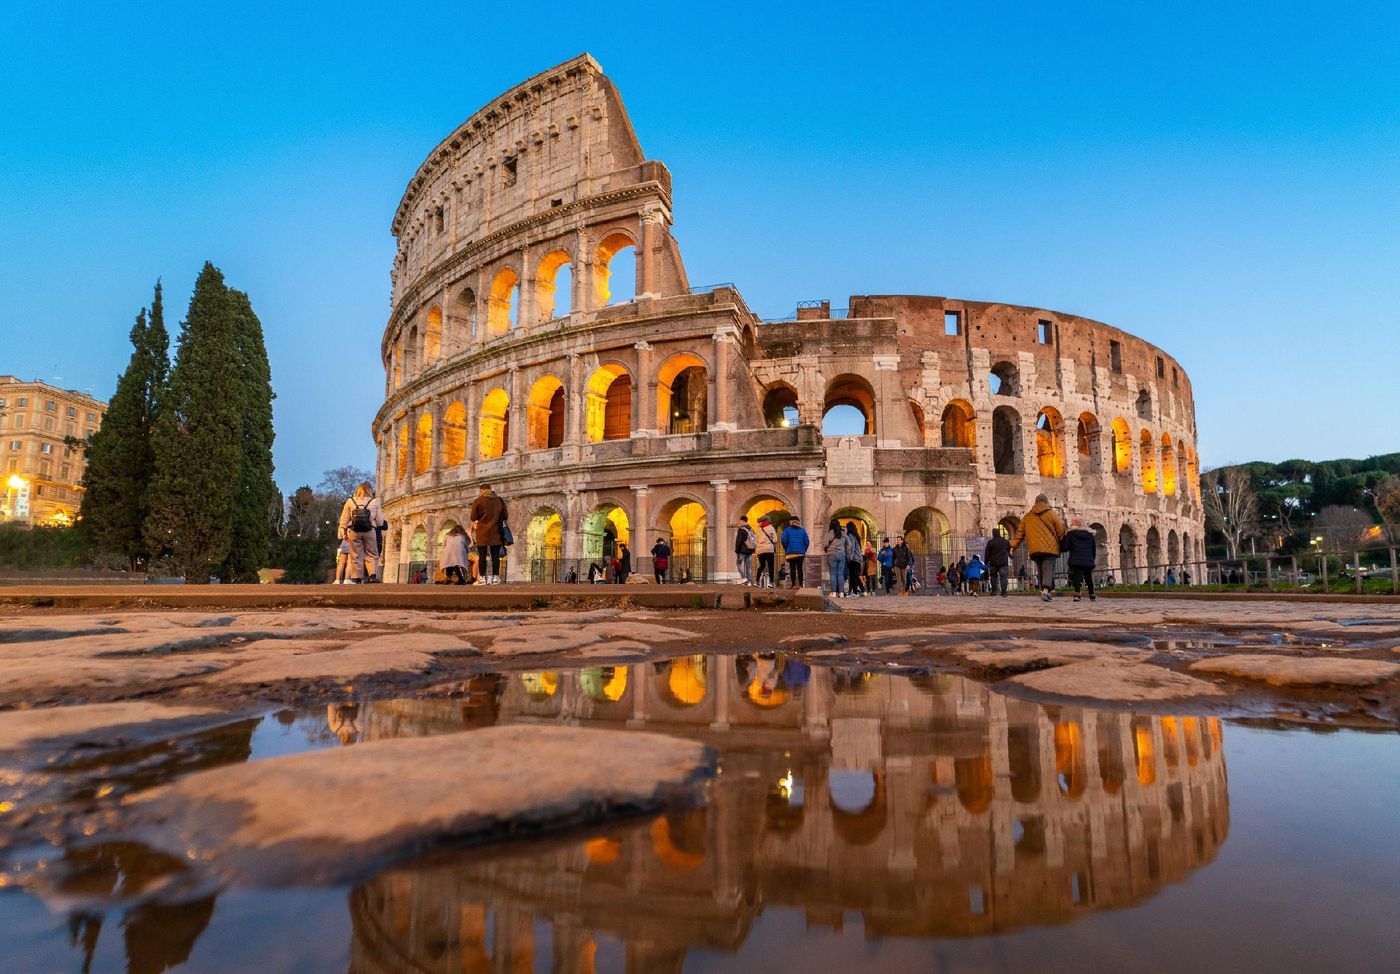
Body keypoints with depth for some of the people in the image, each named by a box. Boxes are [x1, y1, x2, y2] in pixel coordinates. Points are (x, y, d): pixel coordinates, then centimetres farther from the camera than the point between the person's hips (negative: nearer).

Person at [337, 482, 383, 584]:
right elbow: (379, 521, 5)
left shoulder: (350, 501, 8)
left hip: (354, 531, 1)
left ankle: (356, 579, 2)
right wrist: (382, 515, 25)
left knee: (356, 556, 4)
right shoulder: (374, 502, 5)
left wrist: (344, 532, 14)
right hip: (369, 531, -1)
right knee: (372, 554, 6)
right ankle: (373, 575, -10)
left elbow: (344, 520, 8)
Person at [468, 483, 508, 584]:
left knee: (482, 556, 3)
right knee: (495, 556, 5)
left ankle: (483, 578, 2)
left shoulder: (477, 501, -3)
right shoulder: (500, 501, 6)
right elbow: (505, 516, 11)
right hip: (495, 534, 2)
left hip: (482, 533, -2)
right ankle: (495, 577, 3)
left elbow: (473, 518, -1)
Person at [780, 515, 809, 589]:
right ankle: (800, 585, 2)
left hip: (791, 552, -2)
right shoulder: (803, 530, 10)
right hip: (801, 553, 2)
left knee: (792, 569, -2)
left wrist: (786, 549, 6)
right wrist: (804, 550, 12)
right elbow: (807, 541, 4)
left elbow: (783, 540, -7)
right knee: (800, 569, 7)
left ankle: (794, 585, -7)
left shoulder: (787, 530, 2)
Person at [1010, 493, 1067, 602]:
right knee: (1048, 569, -8)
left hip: (1035, 549, 3)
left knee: (1040, 570, 13)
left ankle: (1044, 589, 11)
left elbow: (1020, 533, 10)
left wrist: (1013, 546, 10)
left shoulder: (1027, 516, 12)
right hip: (1050, 547, -3)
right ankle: (1046, 590, -27)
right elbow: (1061, 531, 3)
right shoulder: (1051, 514, 3)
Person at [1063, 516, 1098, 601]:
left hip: (1075, 561, -3)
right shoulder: (1090, 534, 10)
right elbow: (1094, 549, 15)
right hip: (1088, 562, 4)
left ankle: (1077, 594, -18)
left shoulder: (1070, 533, -3)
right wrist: (1092, 559, 25)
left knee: (1076, 577, -1)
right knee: (1088, 578, 17)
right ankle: (1092, 596, 26)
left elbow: (1065, 547, -6)